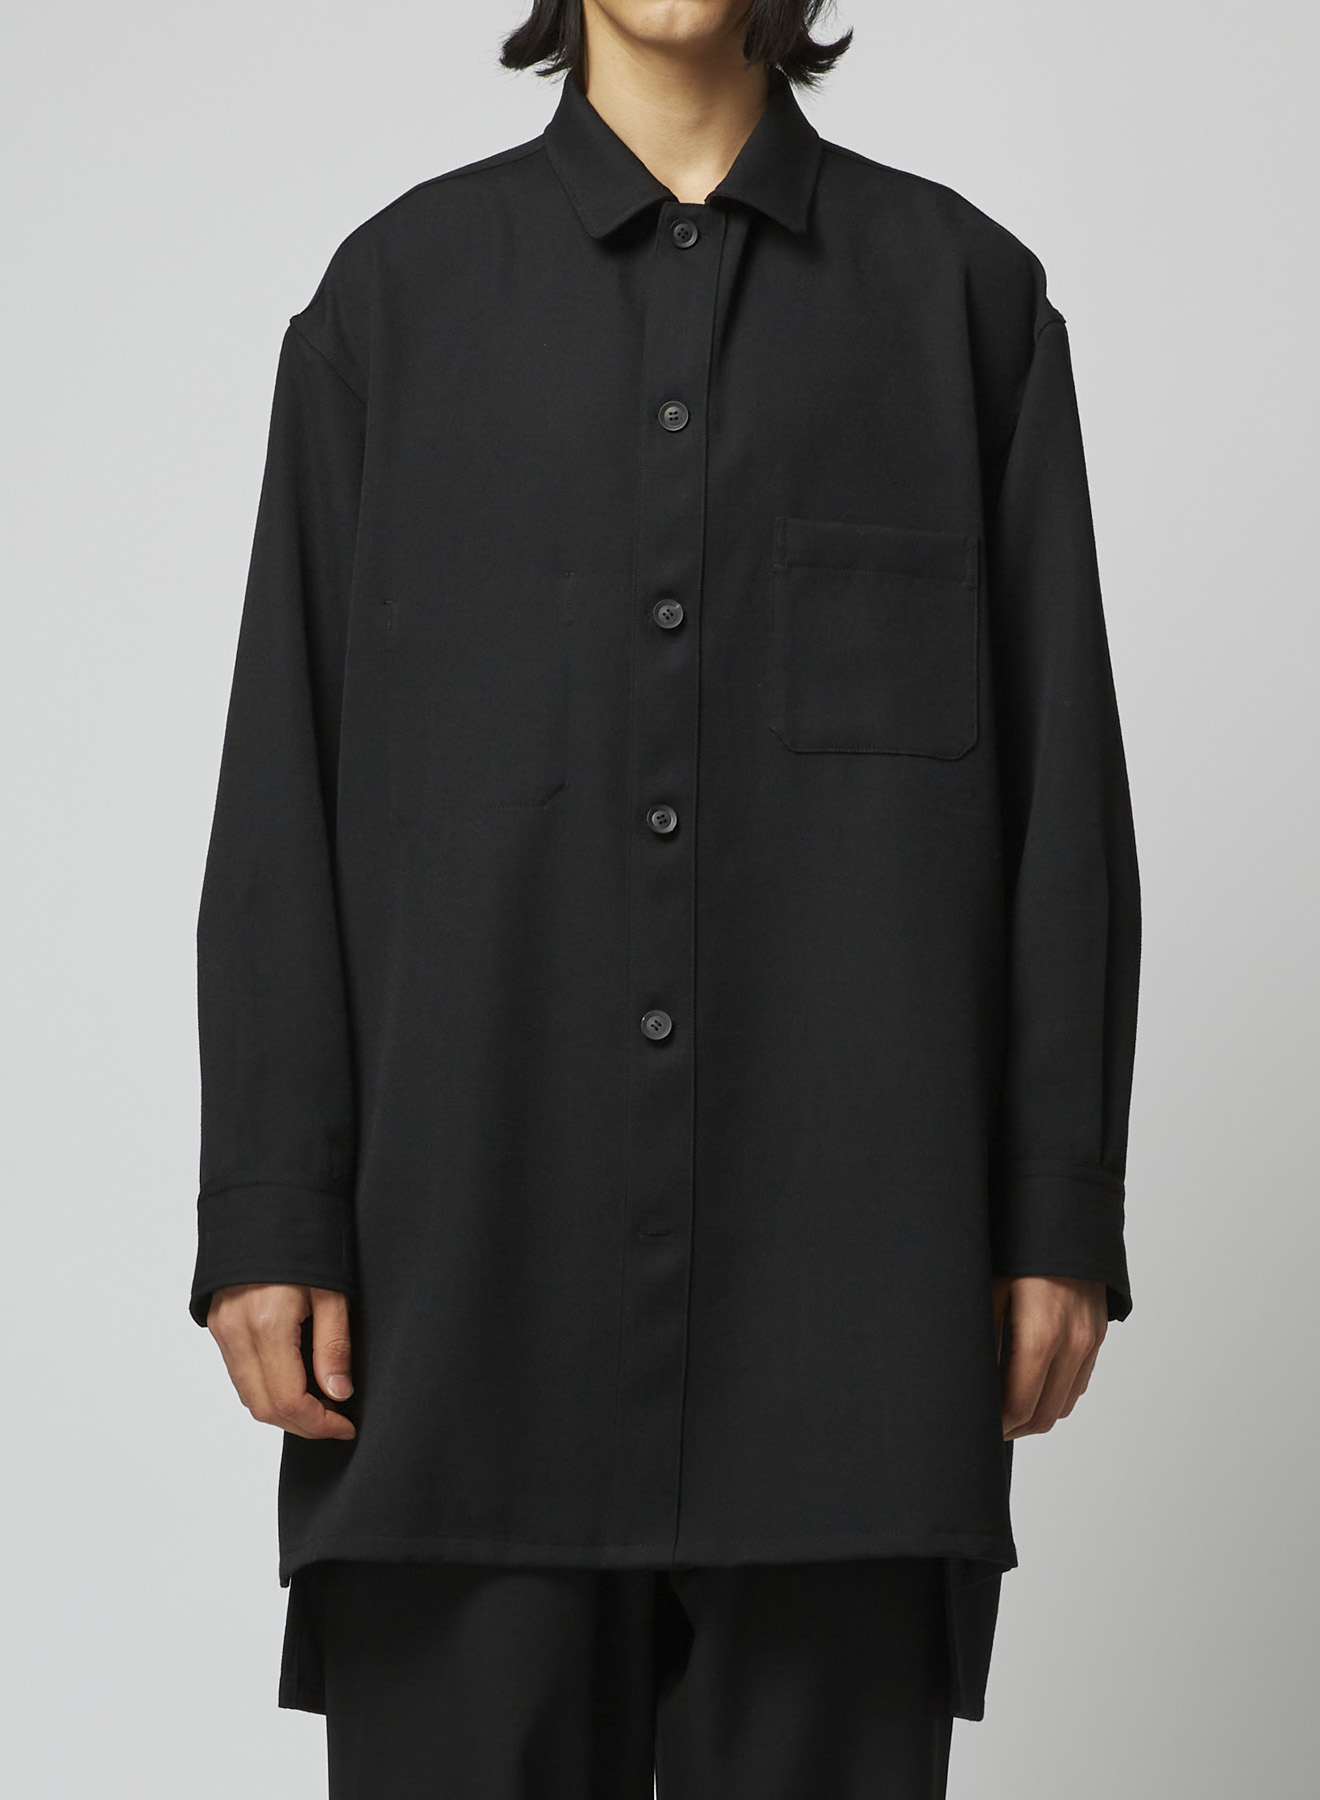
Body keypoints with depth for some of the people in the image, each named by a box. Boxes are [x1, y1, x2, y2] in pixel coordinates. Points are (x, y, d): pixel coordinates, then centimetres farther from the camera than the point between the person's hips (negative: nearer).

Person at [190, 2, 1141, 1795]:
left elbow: (1061, 778, 6)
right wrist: (268, 1218, -1)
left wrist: (1059, 1212, 0)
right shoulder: (399, 291, 10)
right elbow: (286, 786, 6)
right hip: (474, 1257, 0)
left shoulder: (964, 293, 10)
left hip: (845, 1260, 0)